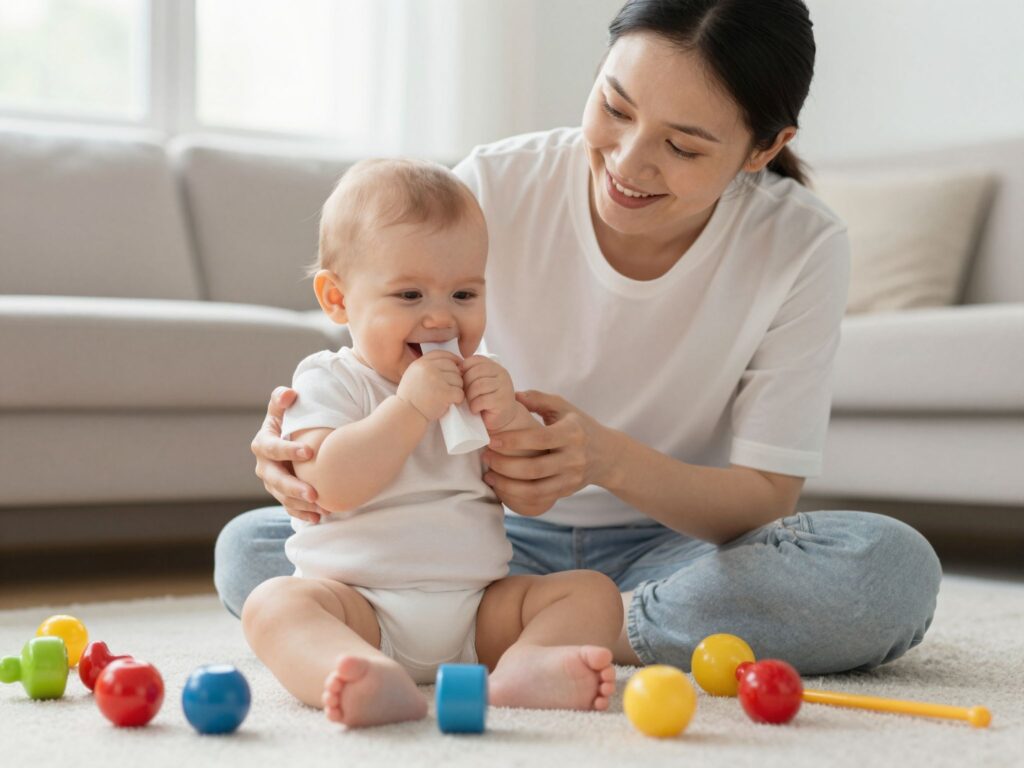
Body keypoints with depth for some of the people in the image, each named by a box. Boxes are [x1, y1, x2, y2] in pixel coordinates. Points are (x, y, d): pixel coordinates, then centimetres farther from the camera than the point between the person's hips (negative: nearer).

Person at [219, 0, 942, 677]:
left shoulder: (802, 247, -16)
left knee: (894, 569, -31)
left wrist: (609, 459, -35)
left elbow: (767, 497, -15)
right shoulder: (494, 188, -15)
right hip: (502, 539, 2)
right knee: (246, 547, -21)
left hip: (679, 546, -1)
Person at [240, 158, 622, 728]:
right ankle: (376, 680, -61)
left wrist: (510, 418, -8)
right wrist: (410, 407, -24)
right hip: (359, 602, -4)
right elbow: (332, 486, -18)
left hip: (479, 607, 4)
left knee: (593, 592, -12)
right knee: (274, 603, -31)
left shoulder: (479, 382, 16)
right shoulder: (329, 381, 1)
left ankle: (525, 664, -42)